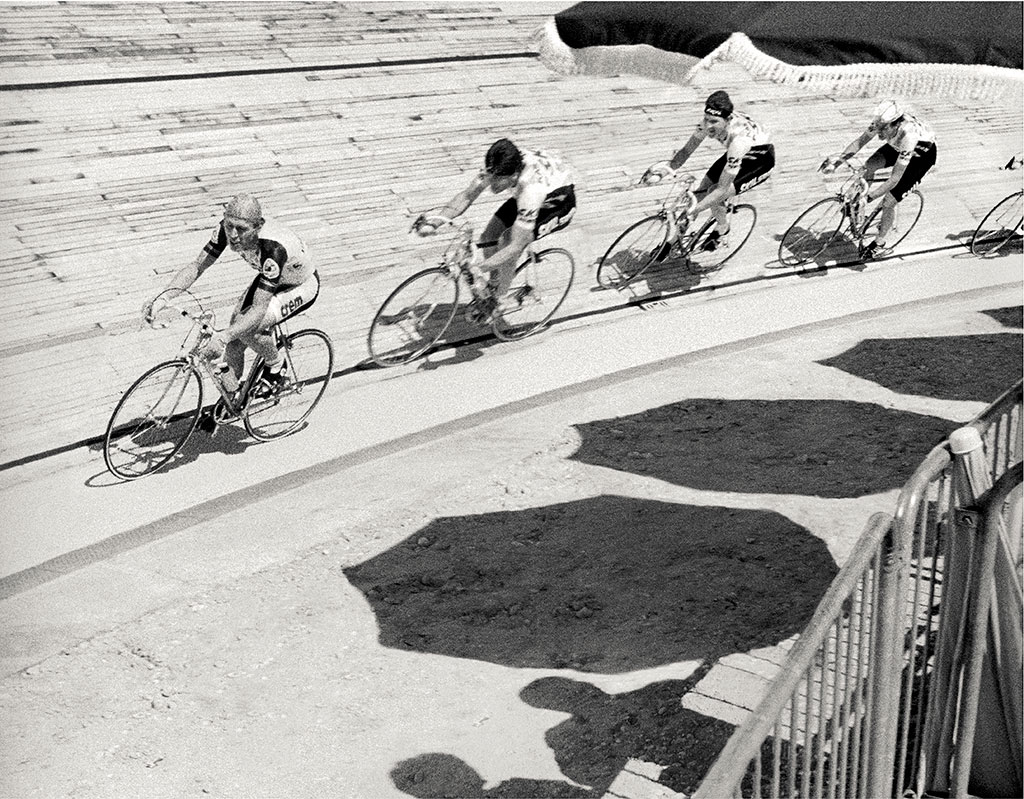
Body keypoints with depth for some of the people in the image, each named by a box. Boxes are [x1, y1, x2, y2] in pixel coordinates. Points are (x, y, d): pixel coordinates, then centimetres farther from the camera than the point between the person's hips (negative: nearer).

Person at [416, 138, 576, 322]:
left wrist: (475, 269, -46)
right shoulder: (496, 168, -27)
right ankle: (493, 283, 21)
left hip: (559, 201, -6)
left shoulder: (531, 188, -43)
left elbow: (516, 246, -40)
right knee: (488, 238, -7)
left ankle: (494, 300, -2)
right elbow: (466, 196, -15)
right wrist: (434, 221, -30)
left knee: (507, 242, -25)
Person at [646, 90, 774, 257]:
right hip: (739, 155, 7)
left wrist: (694, 210, -45)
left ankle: (722, 231, 7)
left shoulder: (739, 139, -43)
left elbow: (722, 189, -40)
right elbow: (686, 151, -13)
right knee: (701, 193, -2)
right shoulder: (708, 122, -26)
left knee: (715, 195, -22)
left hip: (762, 160, -7)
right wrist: (670, 166, -33)